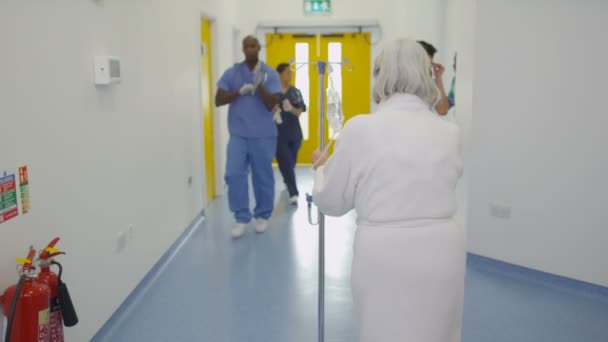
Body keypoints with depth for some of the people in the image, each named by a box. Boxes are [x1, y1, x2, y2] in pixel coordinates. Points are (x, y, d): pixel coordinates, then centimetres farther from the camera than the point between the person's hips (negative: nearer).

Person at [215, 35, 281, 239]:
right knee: (234, 174, -9)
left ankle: (262, 215, 22)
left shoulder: (270, 74, 0)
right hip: (238, 134, 1)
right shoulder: (232, 73, 5)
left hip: (263, 135, -1)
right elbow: (218, 100, 1)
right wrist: (239, 91, -13)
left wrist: (259, 84, -22)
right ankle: (241, 218, 1)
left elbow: (271, 105, -9)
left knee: (263, 176, 7)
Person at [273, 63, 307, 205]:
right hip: (278, 133, -3)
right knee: (286, 163, -7)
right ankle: (293, 193, -8)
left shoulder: (295, 92, 5)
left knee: (291, 163, 14)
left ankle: (287, 183, 38)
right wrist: (272, 111, -20)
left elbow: (300, 111, -3)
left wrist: (292, 109, -23)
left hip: (294, 133, 3)